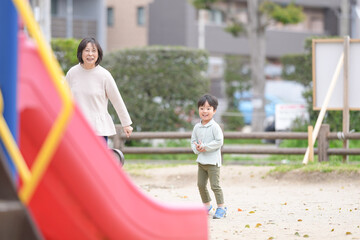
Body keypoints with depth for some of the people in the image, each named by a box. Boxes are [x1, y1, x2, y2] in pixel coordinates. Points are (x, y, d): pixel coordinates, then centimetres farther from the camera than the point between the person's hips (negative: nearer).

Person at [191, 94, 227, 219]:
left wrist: (205, 147, -19)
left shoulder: (215, 127, -12)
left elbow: (219, 142, -17)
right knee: (201, 184, 11)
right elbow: (193, 140, 15)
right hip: (201, 160, 7)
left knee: (215, 185, -8)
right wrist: (196, 148, -7)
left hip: (213, 161, -7)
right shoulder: (197, 127, 8)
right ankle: (207, 205, 27)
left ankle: (221, 207, 0)